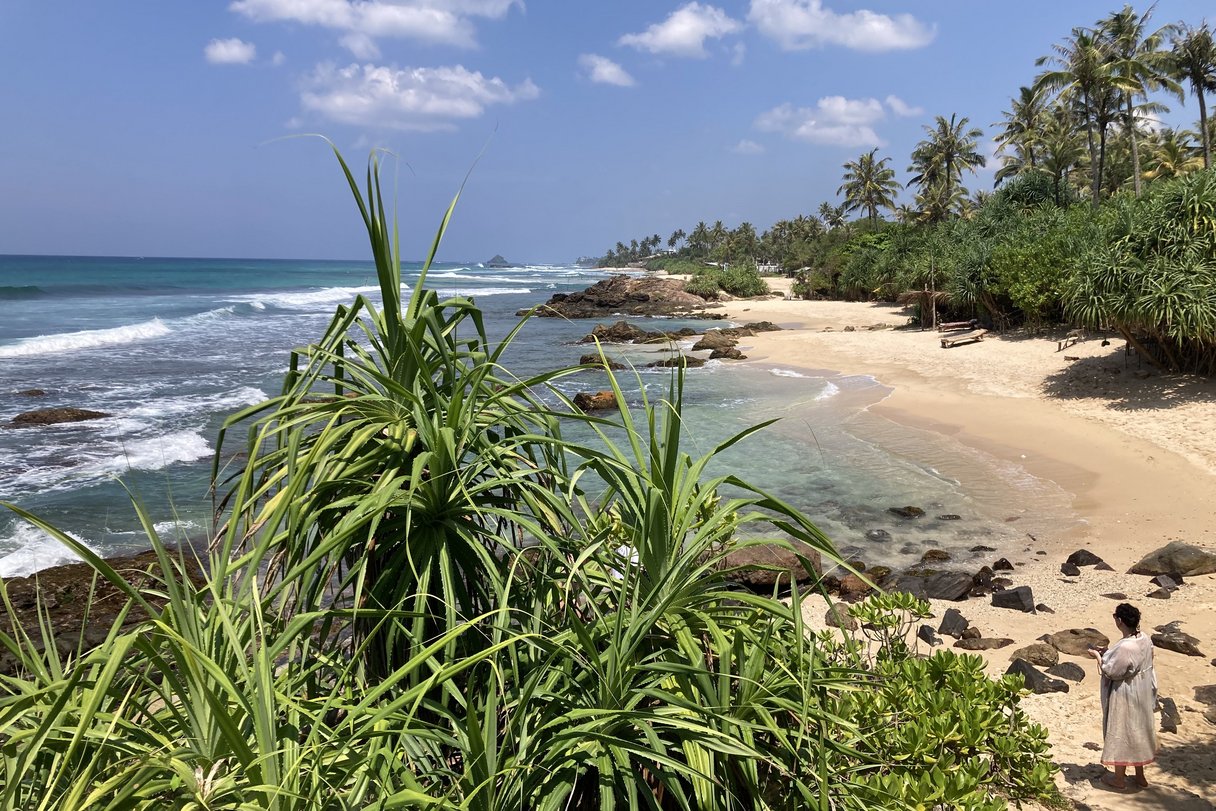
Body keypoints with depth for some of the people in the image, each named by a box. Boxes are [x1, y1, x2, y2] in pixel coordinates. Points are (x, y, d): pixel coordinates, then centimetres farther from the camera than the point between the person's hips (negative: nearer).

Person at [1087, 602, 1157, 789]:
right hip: (1142, 694, 8)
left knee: (1121, 733, 9)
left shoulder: (1125, 647, -32)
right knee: (1137, 730, 22)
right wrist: (1108, 652, 8)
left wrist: (1098, 656, -8)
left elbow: (1111, 672, -22)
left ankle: (1119, 778, 24)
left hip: (1125, 697, -8)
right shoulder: (1145, 640, -5)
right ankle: (1139, 775, 36)